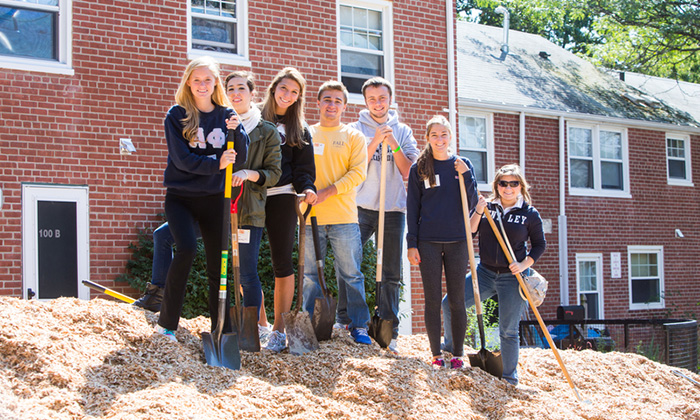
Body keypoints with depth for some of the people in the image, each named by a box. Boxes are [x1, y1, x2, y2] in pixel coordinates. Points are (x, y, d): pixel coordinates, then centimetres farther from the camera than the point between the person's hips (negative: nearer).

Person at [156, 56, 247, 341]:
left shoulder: (227, 115, 6)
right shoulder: (177, 115, -2)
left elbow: (241, 157, 0)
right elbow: (182, 158, -11)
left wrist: (237, 130, -18)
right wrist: (215, 163, -24)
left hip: (214, 198, 3)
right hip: (181, 196, -3)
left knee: (218, 265, 4)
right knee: (187, 249, -23)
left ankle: (222, 330, 13)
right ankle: (167, 321, -11)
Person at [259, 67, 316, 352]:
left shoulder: (299, 129, 14)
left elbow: (303, 166, 12)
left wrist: (307, 188, -6)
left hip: (282, 196, 0)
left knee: (282, 262, -3)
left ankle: (279, 328, 4)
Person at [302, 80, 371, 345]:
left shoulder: (354, 137, 9)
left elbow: (358, 173, -2)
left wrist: (327, 192, -13)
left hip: (344, 216, -1)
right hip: (310, 216, 1)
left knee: (350, 273, -1)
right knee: (311, 274, 5)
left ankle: (358, 325, 5)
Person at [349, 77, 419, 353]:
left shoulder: (403, 131, 10)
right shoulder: (356, 129, 6)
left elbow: (408, 172, 1)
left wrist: (394, 144, -10)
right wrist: (375, 142, -12)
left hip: (394, 209, 1)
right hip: (361, 208, -1)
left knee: (392, 275, 3)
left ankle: (390, 332, 8)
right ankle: (345, 323, 3)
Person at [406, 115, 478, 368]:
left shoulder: (462, 165, 8)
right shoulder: (419, 169, 5)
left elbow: (471, 203, 4)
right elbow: (412, 207, 4)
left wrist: (465, 175, -9)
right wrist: (412, 243, -2)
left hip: (457, 241, 1)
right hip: (428, 241, -1)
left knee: (457, 299, 3)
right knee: (432, 299, 1)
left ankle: (458, 354, 11)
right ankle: (437, 354, 8)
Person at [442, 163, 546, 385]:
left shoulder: (530, 214, -1)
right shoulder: (487, 207, 3)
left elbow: (540, 244, 7)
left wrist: (524, 264, -8)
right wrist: (478, 211, -18)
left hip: (512, 278, -3)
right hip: (485, 272, 3)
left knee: (508, 330, 0)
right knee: (449, 304, -8)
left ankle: (509, 379, 13)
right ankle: (452, 351, 14)